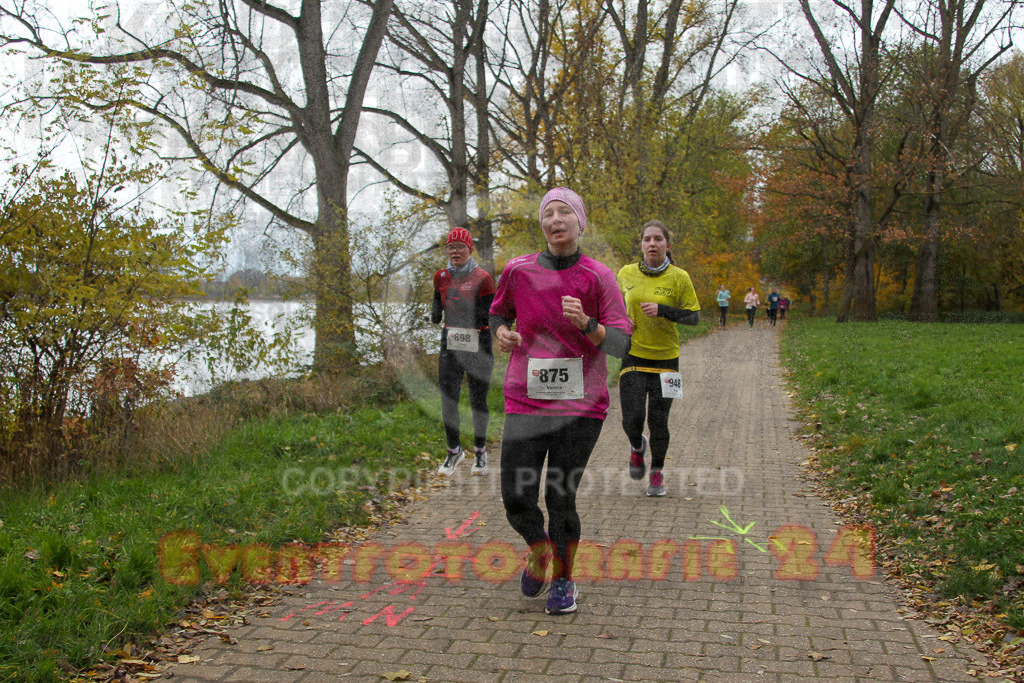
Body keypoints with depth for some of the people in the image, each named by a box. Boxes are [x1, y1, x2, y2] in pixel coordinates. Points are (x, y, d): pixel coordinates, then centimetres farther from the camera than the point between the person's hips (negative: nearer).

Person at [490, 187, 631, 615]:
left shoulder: (598, 276, -2)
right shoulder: (518, 271, 3)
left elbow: (621, 343, -4)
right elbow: (499, 312, 22)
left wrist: (586, 324, -22)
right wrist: (502, 332, 0)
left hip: (581, 406, -1)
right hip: (526, 403, 2)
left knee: (560, 499, 0)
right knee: (516, 499, -3)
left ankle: (564, 579, 27)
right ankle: (539, 551, 32)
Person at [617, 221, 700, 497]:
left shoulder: (679, 277, -5)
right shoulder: (626, 273, 1)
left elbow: (694, 316, -3)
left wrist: (662, 310, -17)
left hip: (665, 358, -1)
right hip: (633, 356, 1)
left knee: (658, 422, 2)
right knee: (632, 420, -6)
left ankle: (657, 472, 25)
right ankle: (637, 446, 30)